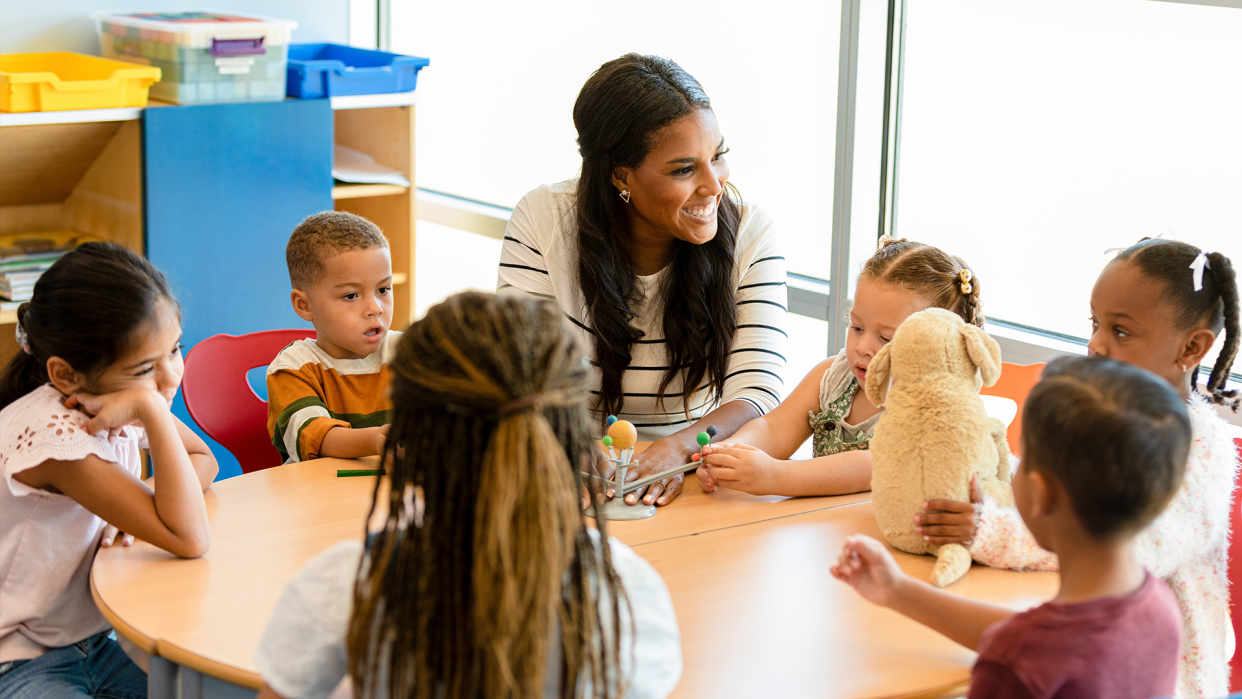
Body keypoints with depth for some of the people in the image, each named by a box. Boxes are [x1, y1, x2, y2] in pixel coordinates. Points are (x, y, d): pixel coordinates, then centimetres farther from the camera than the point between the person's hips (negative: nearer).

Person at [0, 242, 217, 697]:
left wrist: (144, 497, -9)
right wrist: (153, 410, -35)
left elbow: (204, 460, 12)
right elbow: (189, 541, -32)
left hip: (92, 642, 8)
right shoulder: (50, 434, -28)